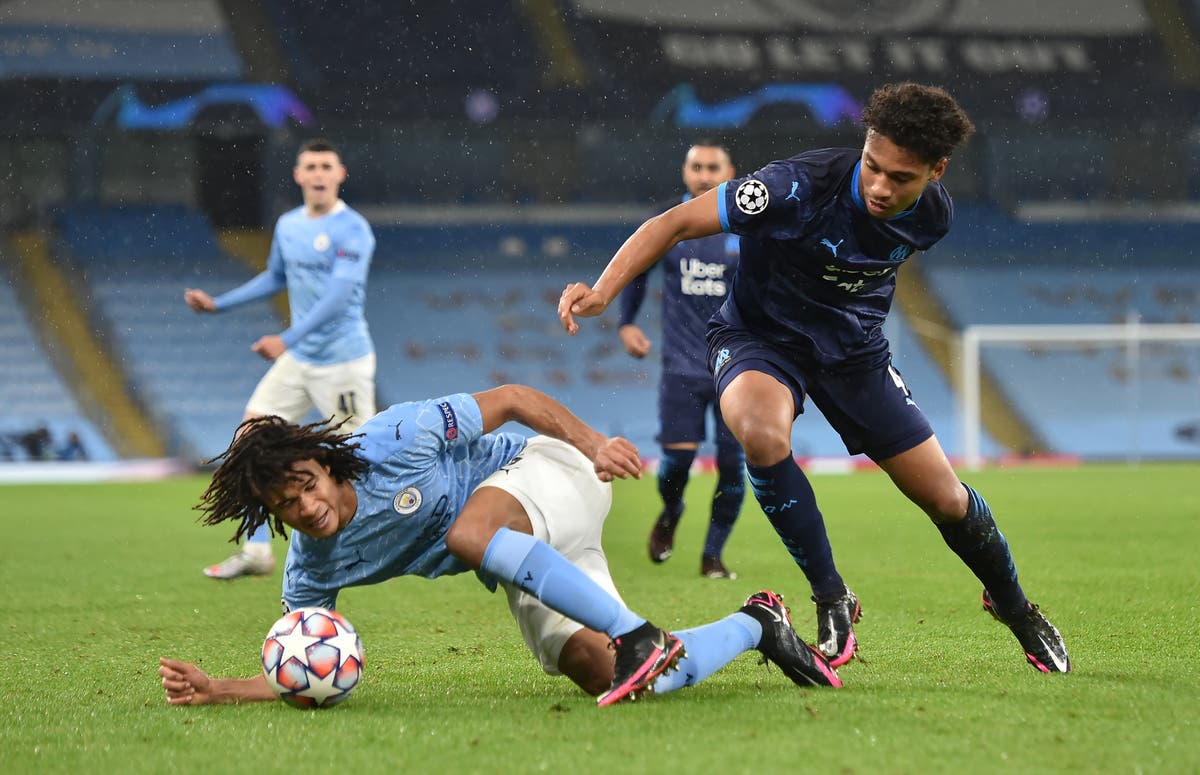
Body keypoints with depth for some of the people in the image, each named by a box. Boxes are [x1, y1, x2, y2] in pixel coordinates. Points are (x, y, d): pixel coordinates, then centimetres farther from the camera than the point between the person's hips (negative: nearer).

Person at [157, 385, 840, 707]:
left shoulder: (394, 441, -25)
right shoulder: (312, 570, -10)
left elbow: (512, 399, -14)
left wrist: (593, 442, -21)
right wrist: (216, 691, -19)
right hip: (521, 568, 6)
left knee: (468, 535, -38)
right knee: (607, 678, -13)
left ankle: (639, 634, -35)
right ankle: (755, 627, 11)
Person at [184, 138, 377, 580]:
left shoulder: (352, 230, -14)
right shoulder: (287, 226, 9)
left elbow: (339, 295, -24)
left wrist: (287, 340, -32)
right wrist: (217, 304, 22)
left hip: (342, 361, -7)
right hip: (297, 360, 7)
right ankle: (256, 552, 3)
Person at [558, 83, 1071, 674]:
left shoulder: (933, 215, -14)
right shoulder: (802, 187, -31)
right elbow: (676, 223, -30)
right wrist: (602, 291, -42)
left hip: (854, 348, 4)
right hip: (760, 335, -4)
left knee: (945, 499, 3)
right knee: (762, 435, -38)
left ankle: (1014, 606, 35)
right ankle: (831, 599, -18)